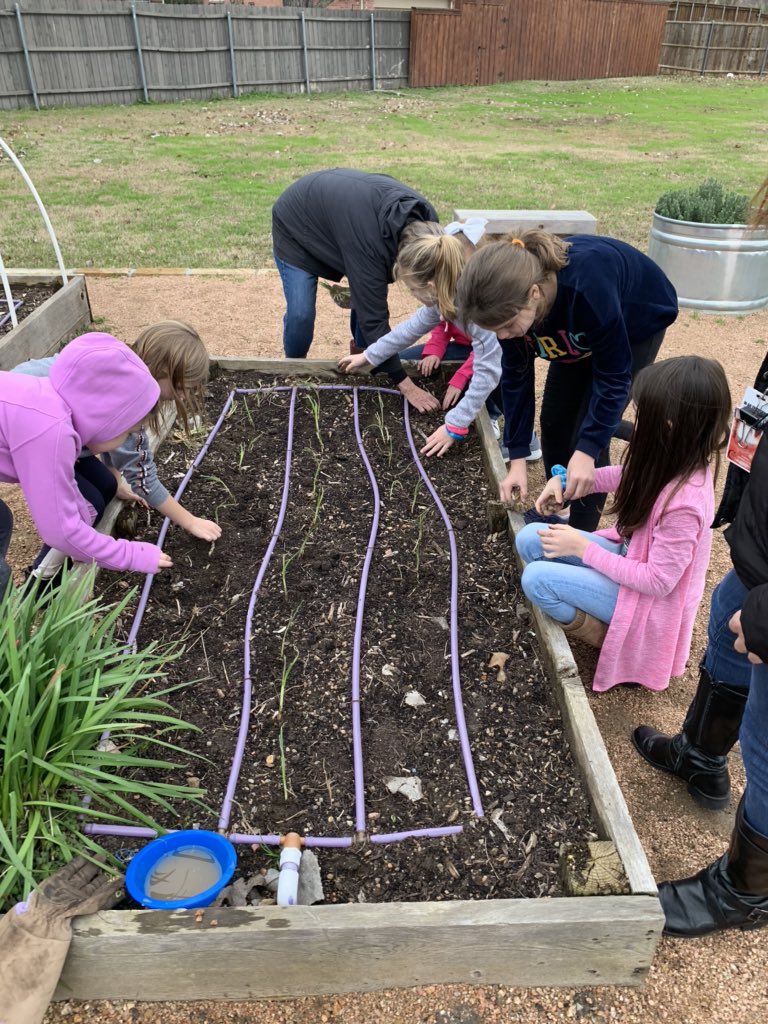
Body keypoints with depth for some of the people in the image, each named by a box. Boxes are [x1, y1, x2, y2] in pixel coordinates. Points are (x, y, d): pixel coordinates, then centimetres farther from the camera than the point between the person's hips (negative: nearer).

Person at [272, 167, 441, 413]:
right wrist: (406, 386, -39)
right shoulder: (367, 240, -44)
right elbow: (373, 317, -40)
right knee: (300, 313, -14)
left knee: (368, 299, -5)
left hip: (338, 204, 6)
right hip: (295, 225, -6)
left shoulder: (425, 223, -24)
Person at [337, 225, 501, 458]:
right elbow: (415, 326, 2)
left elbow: (488, 372, -35)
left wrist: (455, 425, -31)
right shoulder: (447, 293, -12)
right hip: (489, 351, 8)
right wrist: (368, 356, 8)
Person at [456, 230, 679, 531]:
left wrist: (587, 451, -35)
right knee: (554, 420, 5)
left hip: (636, 324, -5)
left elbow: (613, 376, -31)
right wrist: (517, 459, -16)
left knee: (587, 435, -11)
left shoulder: (588, 288, -44)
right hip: (580, 332, 5)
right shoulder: (511, 295, -28)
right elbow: (516, 374, -16)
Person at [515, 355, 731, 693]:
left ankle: (601, 631, 3)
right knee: (530, 539, -4)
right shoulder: (676, 459, -12)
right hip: (631, 554, 8)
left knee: (536, 578, -20)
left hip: (648, 597, -8)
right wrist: (566, 479, -4)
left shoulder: (684, 501, -35)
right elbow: (629, 476, 10)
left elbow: (658, 582, -27)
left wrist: (583, 548, -22)